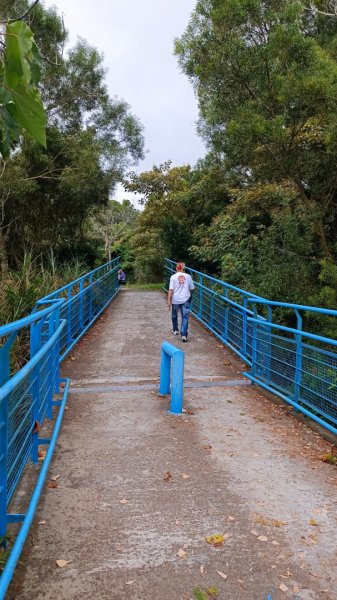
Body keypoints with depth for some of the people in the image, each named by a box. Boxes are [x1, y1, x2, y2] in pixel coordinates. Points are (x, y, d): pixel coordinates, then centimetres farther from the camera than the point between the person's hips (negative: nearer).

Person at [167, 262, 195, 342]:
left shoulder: (173, 277, -5)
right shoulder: (188, 276, 1)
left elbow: (171, 289, -11)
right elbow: (192, 289, 10)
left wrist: (169, 301, -9)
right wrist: (189, 295, 31)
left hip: (175, 300, 0)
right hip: (185, 300, 0)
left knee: (174, 315, 22)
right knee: (185, 317, -1)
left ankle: (175, 330, 40)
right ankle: (184, 335, -11)